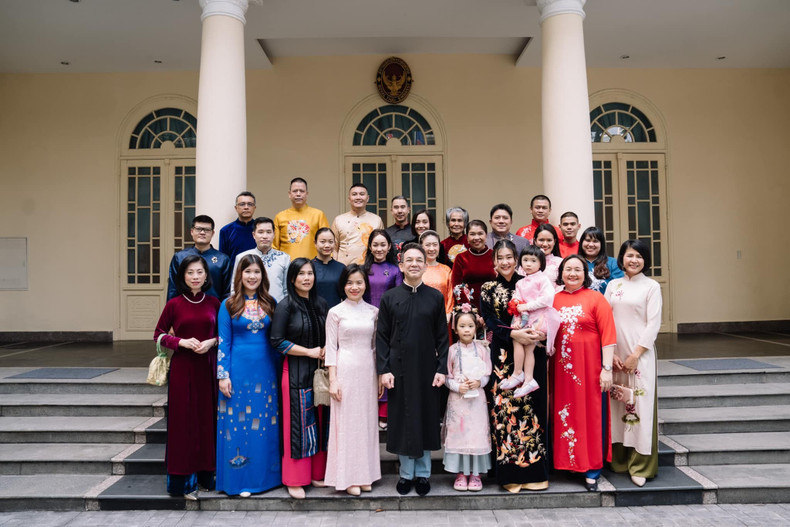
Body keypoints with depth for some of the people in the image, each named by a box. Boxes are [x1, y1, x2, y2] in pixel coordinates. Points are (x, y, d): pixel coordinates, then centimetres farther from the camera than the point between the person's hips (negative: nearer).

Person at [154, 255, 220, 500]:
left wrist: (212, 342, -8)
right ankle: (183, 480, 11)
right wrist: (182, 342, -12)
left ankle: (206, 474, 21)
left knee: (207, 419, 7)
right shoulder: (174, 304, -2)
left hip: (208, 367, 2)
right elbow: (159, 334, 3)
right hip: (182, 368, -2)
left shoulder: (214, 303, 4)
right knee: (183, 420, 1)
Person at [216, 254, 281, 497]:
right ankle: (240, 479, 13)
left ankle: (266, 475, 21)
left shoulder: (270, 303, 7)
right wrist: (223, 375, -7)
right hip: (239, 369, -2)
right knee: (239, 424, 2)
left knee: (266, 425, 8)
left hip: (266, 370, 3)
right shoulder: (229, 305, 0)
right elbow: (223, 342, -1)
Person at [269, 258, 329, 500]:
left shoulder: (321, 304, 10)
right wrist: (309, 352, -12)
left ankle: (317, 473, 21)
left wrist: (325, 352, -4)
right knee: (297, 423, 0)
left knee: (319, 421, 8)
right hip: (296, 372, -5)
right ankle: (295, 480, 12)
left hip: (319, 370, 5)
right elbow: (277, 341, -12)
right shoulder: (286, 306, -6)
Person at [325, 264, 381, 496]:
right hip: (345, 370, -3)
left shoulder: (373, 312, 8)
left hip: (368, 371, 3)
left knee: (367, 420, 8)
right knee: (346, 421, 2)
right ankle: (347, 477, 12)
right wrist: (332, 380, -8)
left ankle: (365, 475, 20)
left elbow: (376, 345, 12)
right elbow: (331, 347, -3)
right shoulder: (336, 312, -1)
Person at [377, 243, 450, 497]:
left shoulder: (435, 297, 3)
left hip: (427, 369, 0)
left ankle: (423, 474, 23)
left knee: (426, 420, 8)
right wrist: (383, 369, -6)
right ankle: (406, 474, 22)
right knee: (402, 421, 7)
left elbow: (442, 336, 3)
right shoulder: (389, 297, 2)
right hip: (399, 369, 0)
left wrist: (441, 369, -3)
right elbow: (382, 337, 2)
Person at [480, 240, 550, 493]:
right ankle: (509, 472, 5)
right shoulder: (488, 289, 8)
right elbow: (491, 323, -2)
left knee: (530, 404, -1)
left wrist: (540, 332, -17)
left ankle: (533, 468, 9)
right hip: (502, 355, 0)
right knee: (503, 404, -4)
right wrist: (514, 333, -18)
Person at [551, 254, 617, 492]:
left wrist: (607, 368, -12)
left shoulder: (595, 298, -2)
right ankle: (568, 462, 22)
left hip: (589, 366, -3)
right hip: (562, 367, 3)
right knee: (564, 414, 8)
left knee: (591, 415, 2)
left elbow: (608, 335, -7)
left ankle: (592, 470, 11)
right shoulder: (554, 299, 7)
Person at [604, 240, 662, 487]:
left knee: (640, 403, -3)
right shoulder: (613, 285, 11)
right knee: (618, 403, 7)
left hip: (640, 354, -3)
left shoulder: (651, 286, 2)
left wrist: (636, 354, -12)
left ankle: (640, 466, 5)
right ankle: (619, 460, 19)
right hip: (615, 354, 3)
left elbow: (653, 323, -4)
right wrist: (611, 353, -4)